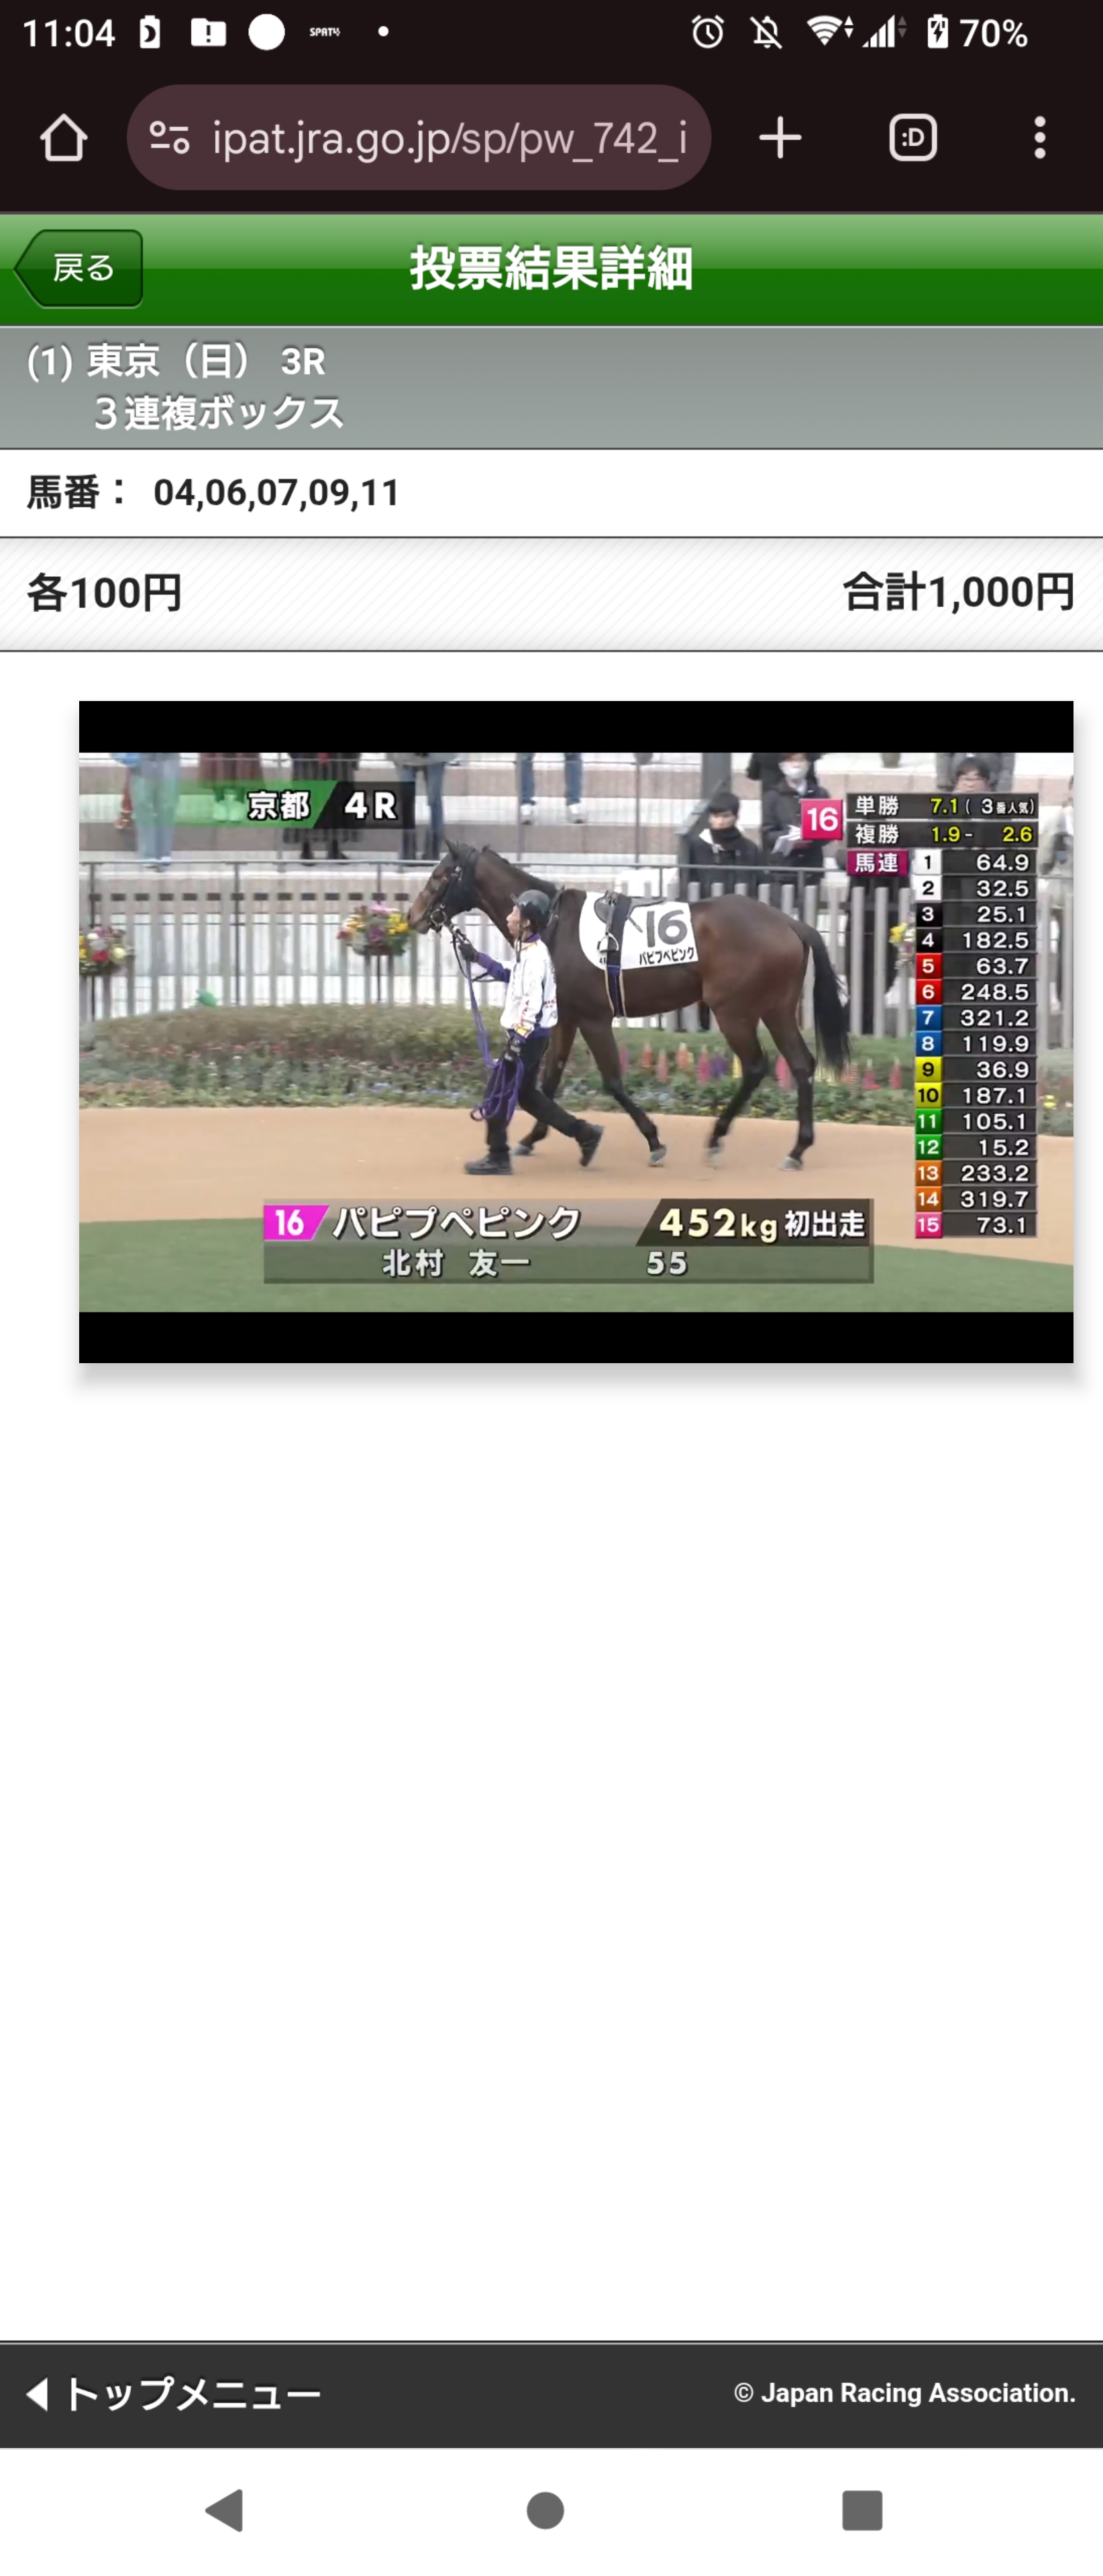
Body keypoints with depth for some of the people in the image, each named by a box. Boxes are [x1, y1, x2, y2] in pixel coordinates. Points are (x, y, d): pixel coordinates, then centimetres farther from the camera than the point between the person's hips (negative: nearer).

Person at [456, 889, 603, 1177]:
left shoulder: (534, 954, -20)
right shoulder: (527, 950, 11)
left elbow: (531, 1002, -26)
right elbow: (511, 977, 28)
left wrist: (518, 1040, -29)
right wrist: (477, 958, 23)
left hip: (528, 1036, -10)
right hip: (529, 1035, 10)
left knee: (498, 1094, -1)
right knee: (526, 1095, 17)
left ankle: (498, 1158, 8)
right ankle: (585, 1133, 19)